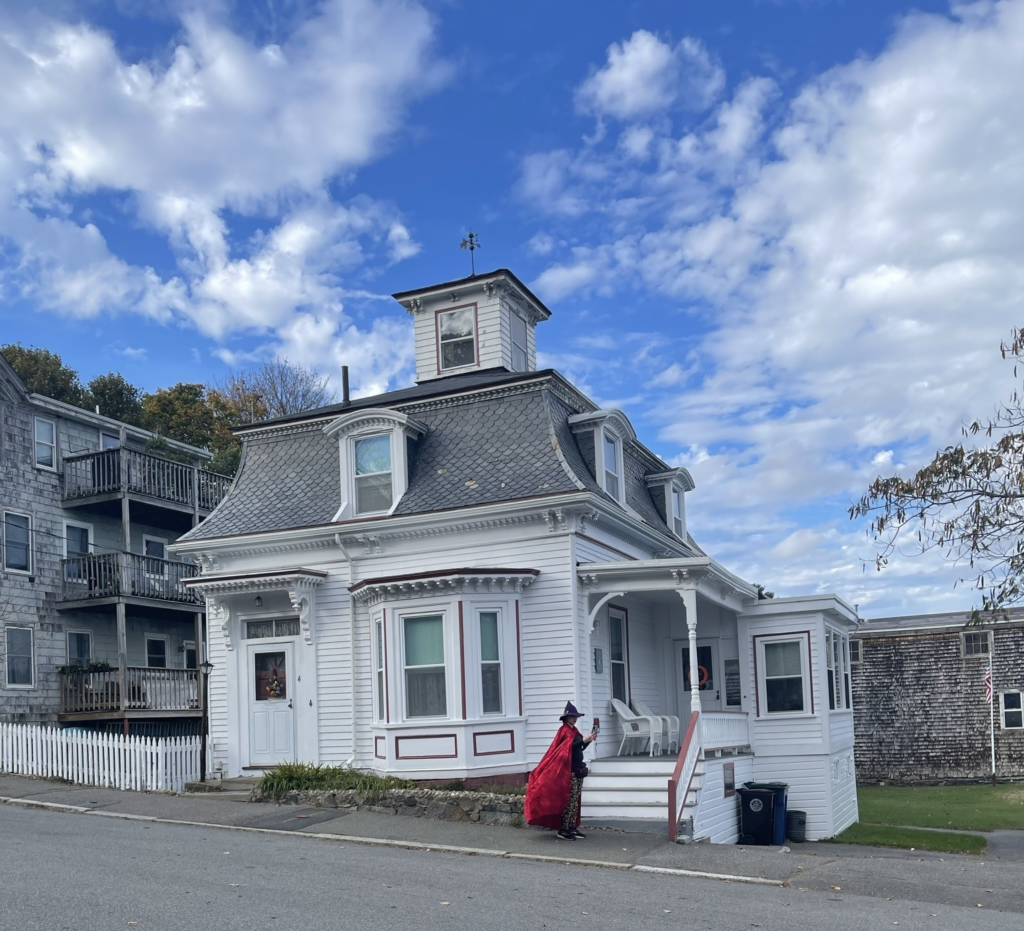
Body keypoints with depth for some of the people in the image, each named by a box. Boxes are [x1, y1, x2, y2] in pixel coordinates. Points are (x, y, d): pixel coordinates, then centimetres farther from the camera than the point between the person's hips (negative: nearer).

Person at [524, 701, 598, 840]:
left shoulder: (574, 730, 16)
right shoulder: (564, 731, -9)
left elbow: (579, 747, 14)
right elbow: (569, 746, -23)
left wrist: (588, 740, -1)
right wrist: (583, 740, -31)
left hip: (578, 769, 9)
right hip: (569, 771, -9)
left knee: (575, 801, 9)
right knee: (569, 801, -9)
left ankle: (572, 828, 13)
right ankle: (563, 830, -7)